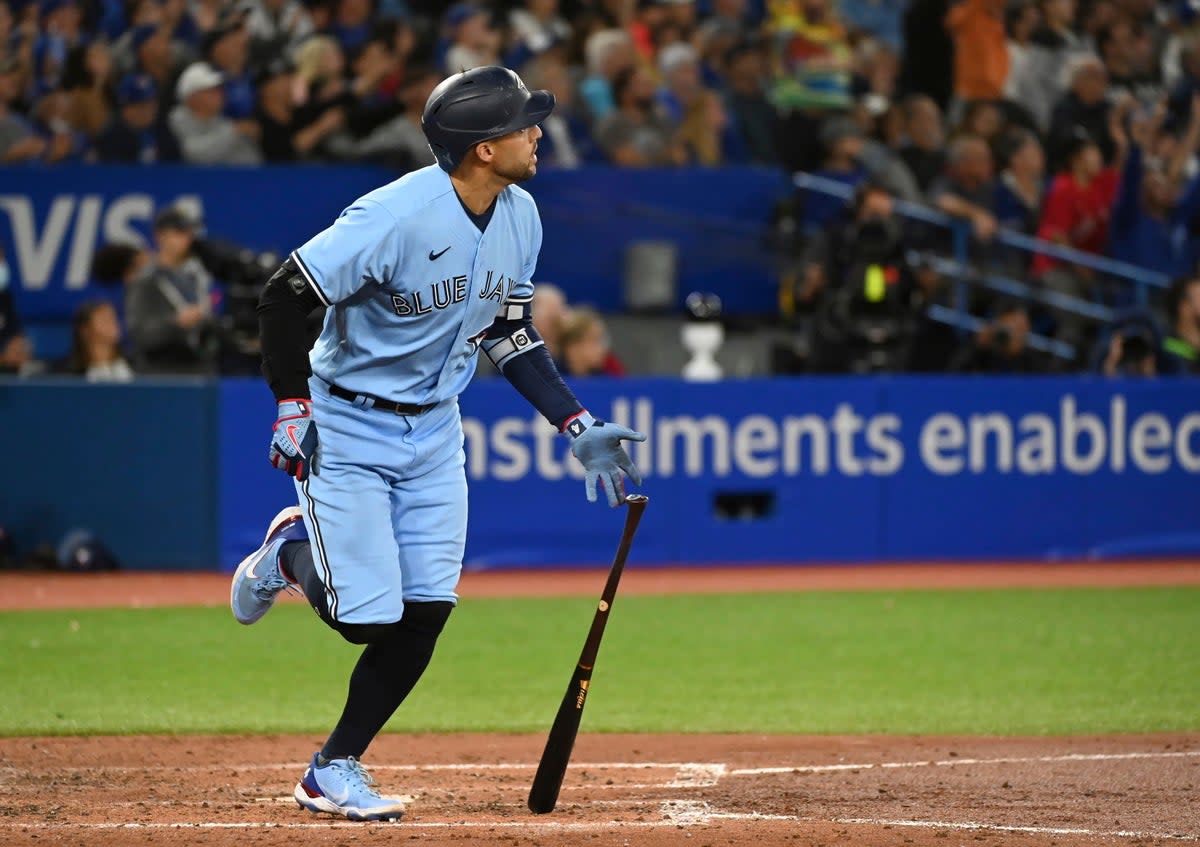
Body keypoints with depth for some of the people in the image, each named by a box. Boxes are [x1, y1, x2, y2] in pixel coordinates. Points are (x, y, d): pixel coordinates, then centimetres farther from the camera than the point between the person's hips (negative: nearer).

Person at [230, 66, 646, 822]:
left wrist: (578, 427, 3)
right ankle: (292, 554, 23)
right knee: (366, 615, -10)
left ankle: (334, 773, 14)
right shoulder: (398, 217, -27)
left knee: (423, 616, -1)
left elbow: (511, 335, 9)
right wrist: (293, 410, -21)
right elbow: (284, 300, -22)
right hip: (348, 427, -6)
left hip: (435, 429, 7)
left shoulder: (520, 217, -3)